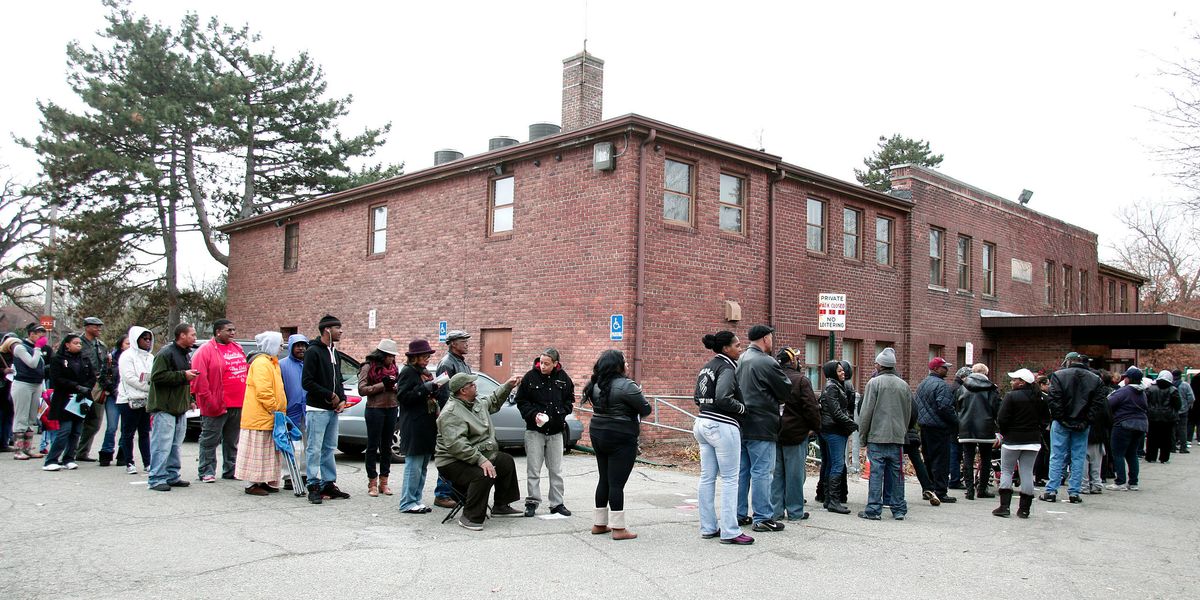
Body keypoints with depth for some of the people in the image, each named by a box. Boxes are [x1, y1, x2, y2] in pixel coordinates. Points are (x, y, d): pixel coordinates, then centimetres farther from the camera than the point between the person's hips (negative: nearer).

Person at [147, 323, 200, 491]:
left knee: (175, 445, 13)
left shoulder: (186, 354, 18)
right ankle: (156, 479, -5)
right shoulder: (166, 353, -12)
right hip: (164, 408, -9)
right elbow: (157, 376, -20)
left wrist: (190, 400, 20)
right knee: (162, 445, -9)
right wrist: (183, 375, -19)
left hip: (180, 408, 9)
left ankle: (172, 476, 20)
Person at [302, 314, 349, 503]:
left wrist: (342, 399, 4)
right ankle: (314, 486, 2)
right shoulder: (313, 351, -11)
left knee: (329, 449, 12)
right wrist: (330, 395, -14)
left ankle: (329, 484, 19)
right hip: (317, 409, -8)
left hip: (333, 410, 8)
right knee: (314, 449, -3)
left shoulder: (334, 352, 16)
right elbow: (307, 382, -17)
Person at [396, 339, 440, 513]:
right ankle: (407, 503, 0)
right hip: (414, 428, -9)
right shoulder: (408, 372, -7)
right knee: (414, 466, -7)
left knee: (423, 467, 11)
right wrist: (425, 388, -18)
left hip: (427, 426, 9)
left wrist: (437, 389, 8)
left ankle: (416, 500, 17)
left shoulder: (425, 372, 19)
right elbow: (403, 397, -15)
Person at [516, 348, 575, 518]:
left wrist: (561, 413, -3)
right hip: (534, 429, -2)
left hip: (556, 430, 2)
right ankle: (532, 502, 13)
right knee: (533, 469, 2)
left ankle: (557, 504, 18)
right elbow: (521, 401, 0)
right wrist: (533, 414, -14)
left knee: (556, 470, 9)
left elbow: (569, 400, 13)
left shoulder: (563, 379, 1)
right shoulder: (530, 377, -6)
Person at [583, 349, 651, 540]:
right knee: (617, 483, -4)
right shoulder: (625, 385, -17)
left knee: (604, 479, 16)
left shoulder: (595, 385, 6)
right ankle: (618, 528, 1)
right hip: (621, 439, -8)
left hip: (598, 435, 8)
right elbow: (646, 409, -13)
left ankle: (599, 524, 22)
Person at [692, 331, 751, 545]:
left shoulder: (706, 367, 14)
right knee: (730, 479, -3)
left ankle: (708, 527, 16)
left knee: (707, 477, 10)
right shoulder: (726, 367, -13)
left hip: (703, 423, 9)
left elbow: (698, 397, 18)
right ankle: (729, 532, -1)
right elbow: (723, 398, -25)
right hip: (722, 426, -9)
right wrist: (742, 408, -11)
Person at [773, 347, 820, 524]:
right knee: (794, 473, 3)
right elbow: (811, 407, -14)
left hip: (774, 433, 5)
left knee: (776, 472, 11)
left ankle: (776, 510, 14)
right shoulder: (801, 380, -12)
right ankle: (795, 511, 10)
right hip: (795, 433, -5)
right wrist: (815, 427, -1)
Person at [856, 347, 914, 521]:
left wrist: (863, 434, 1)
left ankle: (873, 510, 0)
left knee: (876, 473, -2)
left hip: (877, 436, -4)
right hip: (897, 437, 5)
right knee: (896, 474, 10)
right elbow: (909, 413, 15)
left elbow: (866, 412, -8)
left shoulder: (875, 382, -7)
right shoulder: (903, 384, 9)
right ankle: (899, 509, 15)